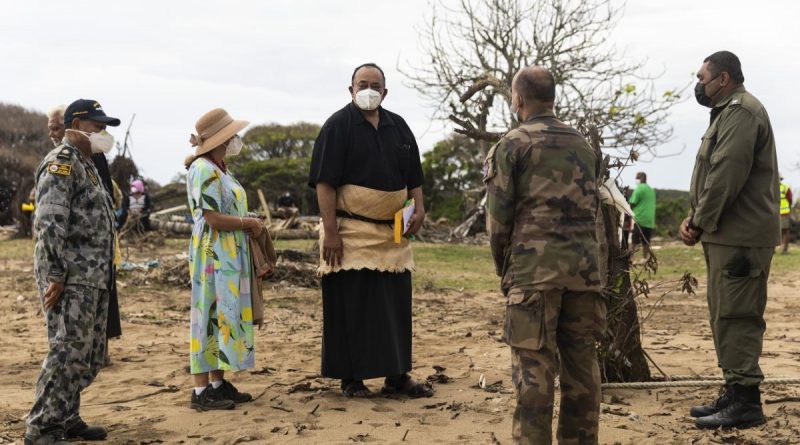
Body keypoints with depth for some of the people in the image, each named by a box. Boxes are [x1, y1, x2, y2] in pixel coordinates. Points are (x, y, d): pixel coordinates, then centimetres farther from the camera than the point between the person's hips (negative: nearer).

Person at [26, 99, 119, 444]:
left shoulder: (86, 165, 20)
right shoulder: (61, 162, -10)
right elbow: (50, 224, -18)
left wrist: (102, 276, 18)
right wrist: (55, 276, -21)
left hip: (94, 279, 10)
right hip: (71, 280, -10)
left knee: (90, 355, 13)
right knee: (68, 352, -8)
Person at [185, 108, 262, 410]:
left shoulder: (218, 169, 16)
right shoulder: (203, 170, -14)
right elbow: (213, 218, -20)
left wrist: (248, 223, 3)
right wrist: (250, 223, -11)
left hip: (230, 255, 10)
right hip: (214, 255, -10)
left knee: (225, 316, 11)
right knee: (211, 317, -7)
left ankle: (217, 383, 17)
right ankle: (202, 389, -2)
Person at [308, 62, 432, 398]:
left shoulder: (398, 127, 12)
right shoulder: (338, 126, -5)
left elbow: (413, 176, 18)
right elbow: (324, 182, -10)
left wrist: (418, 208, 1)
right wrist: (330, 231, -17)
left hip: (393, 233, 6)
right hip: (351, 232, -5)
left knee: (396, 304, 9)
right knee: (351, 305, -1)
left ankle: (397, 374, 19)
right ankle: (351, 377, 8)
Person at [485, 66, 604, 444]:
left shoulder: (511, 145, -1)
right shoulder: (584, 146, 16)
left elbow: (498, 217, -3)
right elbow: (592, 208, 16)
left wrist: (503, 267, 8)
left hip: (534, 269, -5)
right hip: (584, 266, 5)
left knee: (534, 366, -2)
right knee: (581, 362, 9)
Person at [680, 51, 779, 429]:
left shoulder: (741, 111, -12)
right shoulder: (729, 112, 21)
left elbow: (727, 176, -21)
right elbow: (712, 175, 21)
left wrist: (700, 222, -12)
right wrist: (694, 217, 8)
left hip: (740, 236, -10)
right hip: (729, 235, 10)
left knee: (735, 318, -8)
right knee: (727, 317, 14)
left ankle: (746, 401, -3)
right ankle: (735, 393, 21)